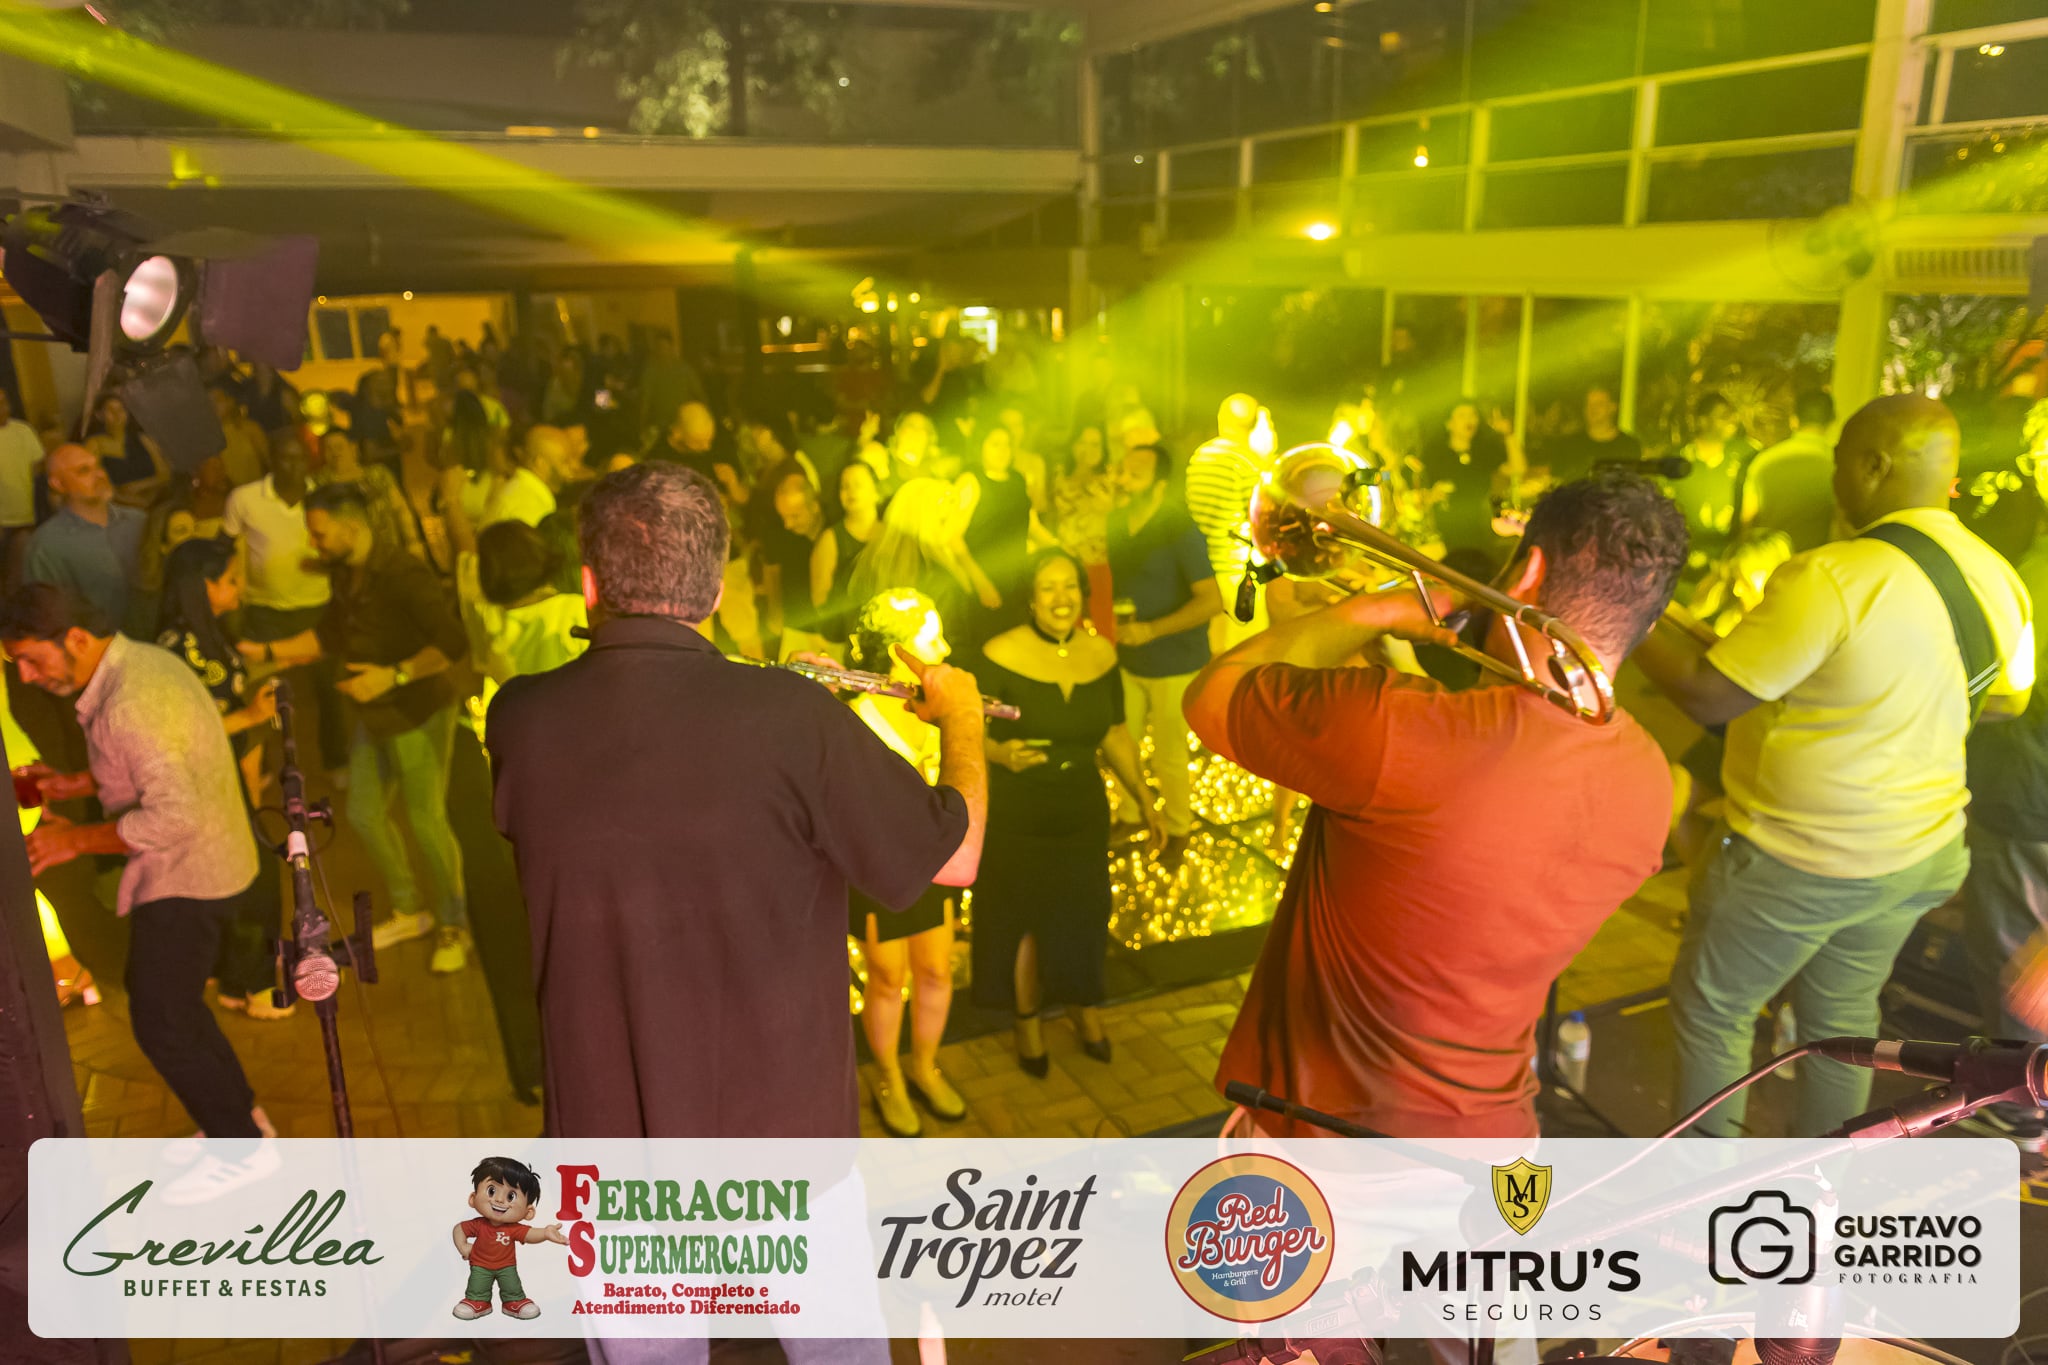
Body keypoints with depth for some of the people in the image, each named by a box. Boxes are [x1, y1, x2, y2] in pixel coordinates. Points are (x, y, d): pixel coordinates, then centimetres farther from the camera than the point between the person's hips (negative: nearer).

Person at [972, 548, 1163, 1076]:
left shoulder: (1101, 653, -1)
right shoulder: (1001, 654, -16)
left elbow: (1115, 736, 9)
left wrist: (1145, 801, 6)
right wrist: (1000, 753, -33)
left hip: (1082, 813, 3)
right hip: (1015, 818, -3)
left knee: (1083, 914, 12)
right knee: (1023, 919, 10)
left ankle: (1085, 1009, 41)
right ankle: (1027, 1021, 36)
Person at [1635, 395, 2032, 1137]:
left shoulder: (1832, 578, -26)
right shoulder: (2000, 577, 0)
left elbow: (1708, 696, -24)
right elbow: (2006, 700, 15)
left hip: (1798, 861, -7)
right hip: (1921, 851, 7)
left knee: (1711, 1008, 12)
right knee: (1843, 1018, 22)